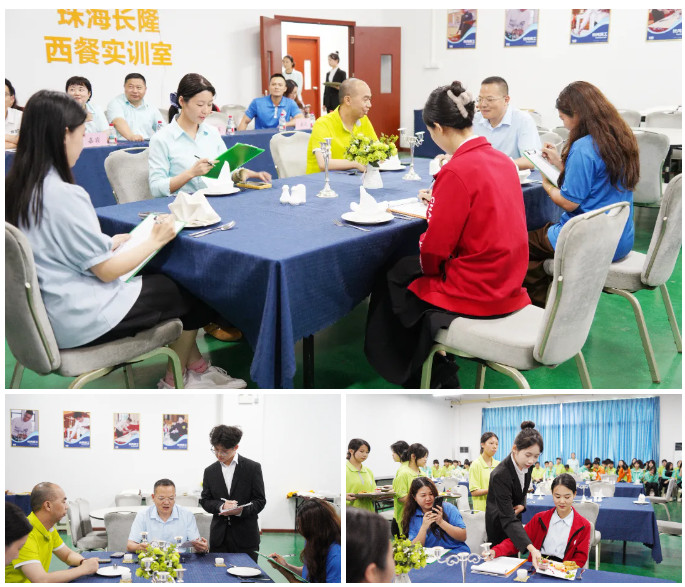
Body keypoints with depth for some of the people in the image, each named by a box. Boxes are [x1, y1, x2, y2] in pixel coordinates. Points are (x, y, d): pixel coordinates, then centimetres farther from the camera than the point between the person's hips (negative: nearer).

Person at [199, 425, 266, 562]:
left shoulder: (253, 468, -1)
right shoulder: (210, 471, 9)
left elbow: (260, 501, -2)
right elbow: (205, 501, 8)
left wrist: (241, 510, -20)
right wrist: (221, 506, -12)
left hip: (246, 537, -2)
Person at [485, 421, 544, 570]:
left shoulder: (526, 465, -11)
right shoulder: (500, 475, -36)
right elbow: (508, 518, -40)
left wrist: (522, 505, -11)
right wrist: (531, 548, -51)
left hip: (514, 518, 7)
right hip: (499, 525, -7)